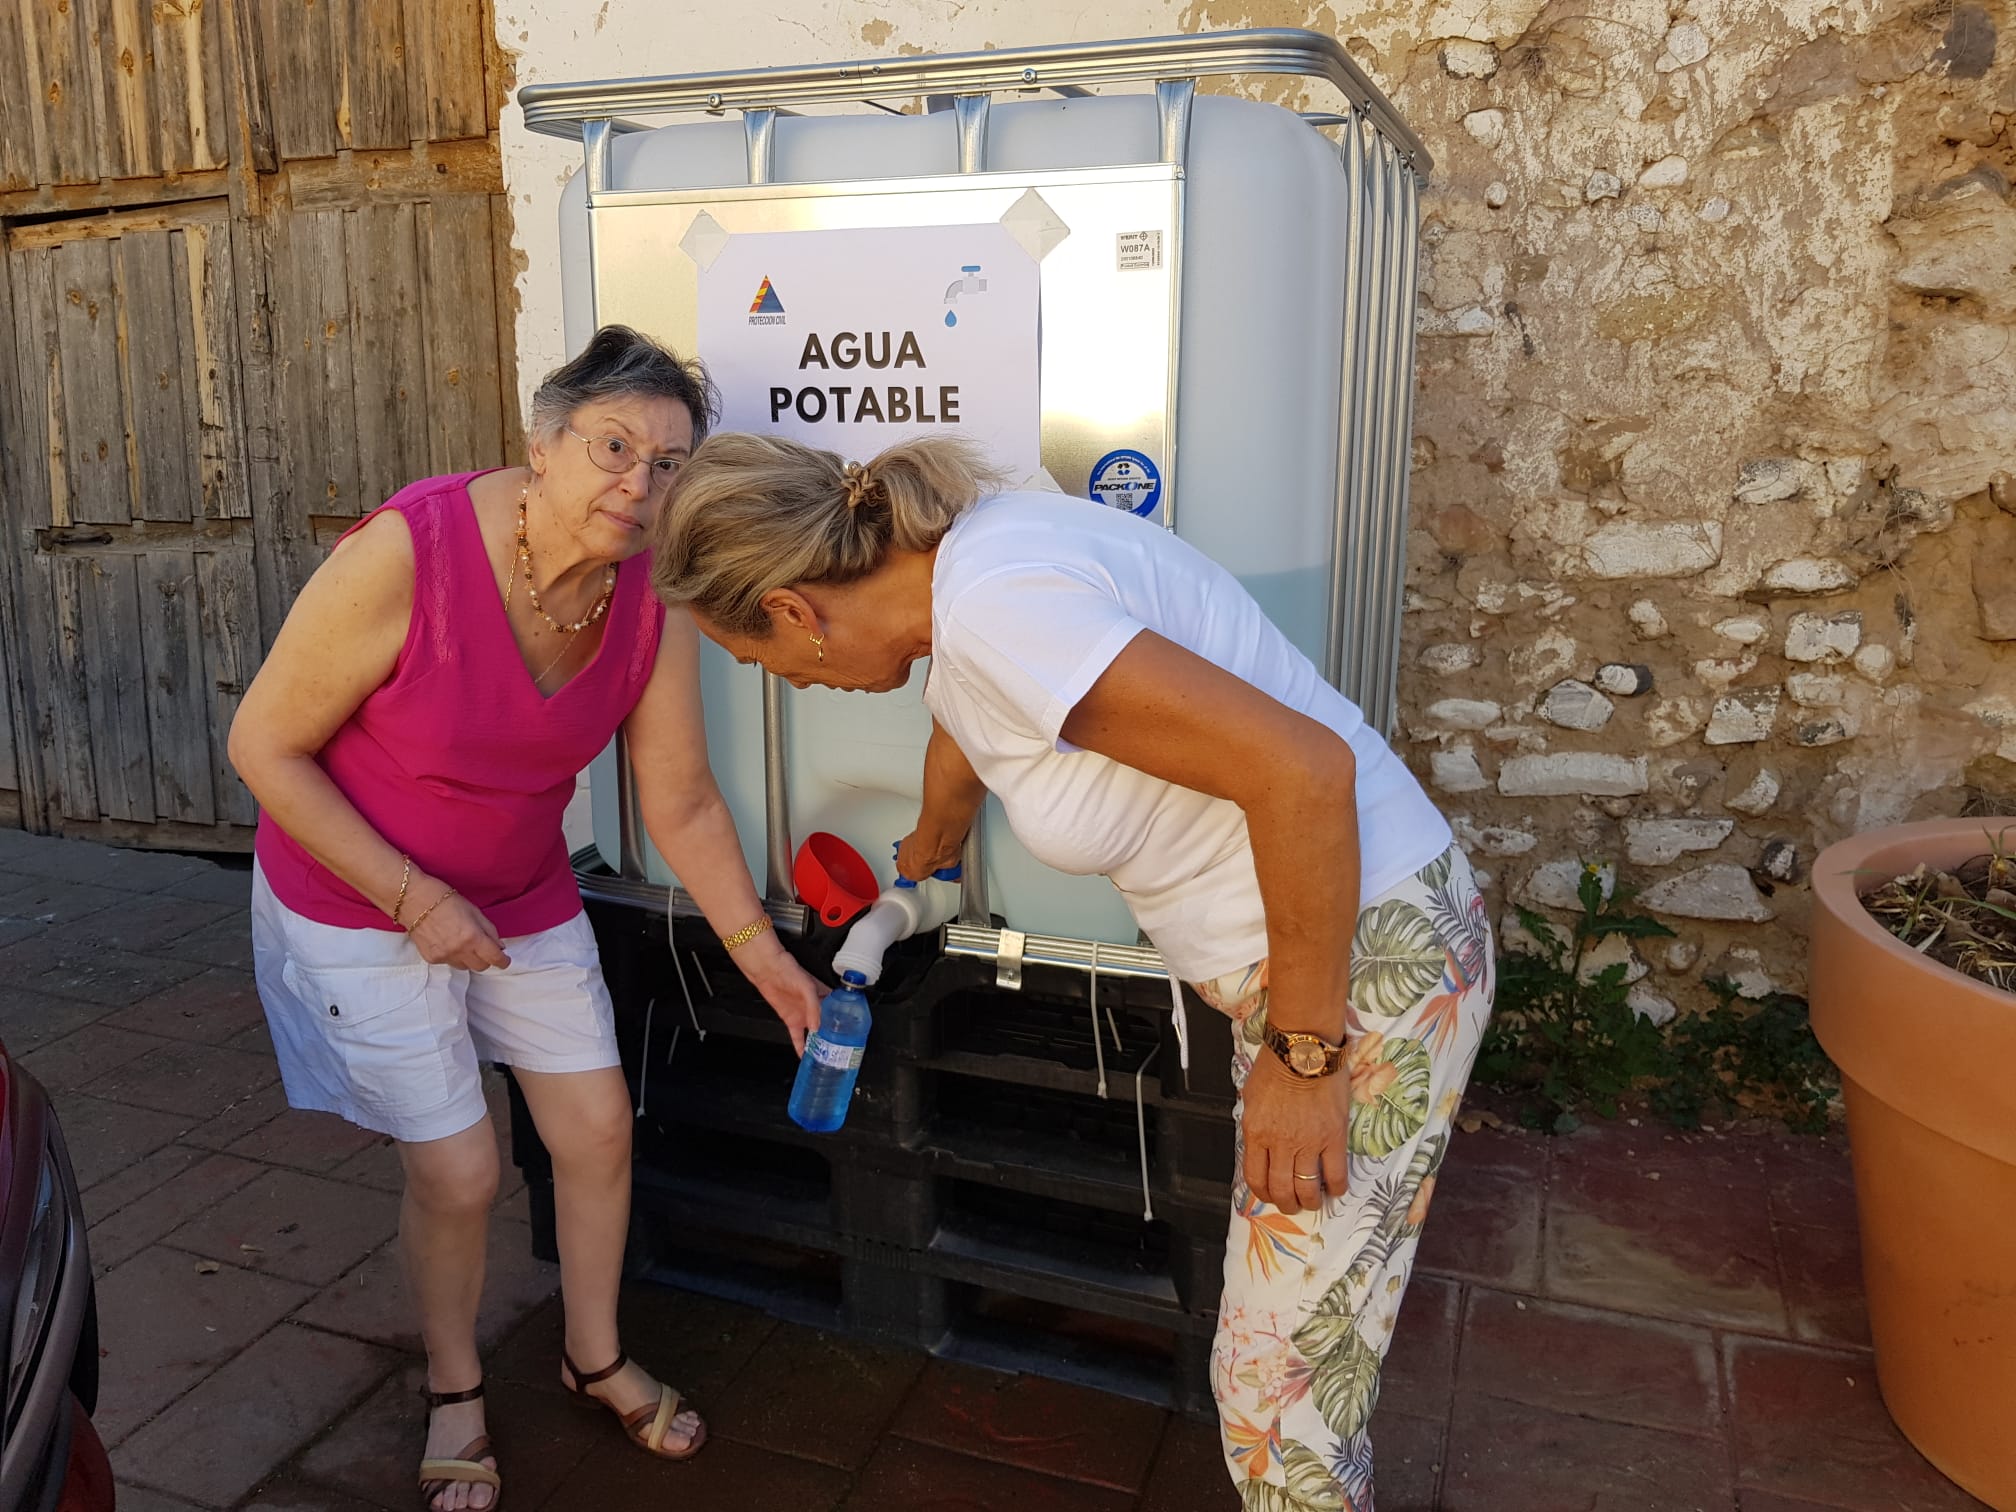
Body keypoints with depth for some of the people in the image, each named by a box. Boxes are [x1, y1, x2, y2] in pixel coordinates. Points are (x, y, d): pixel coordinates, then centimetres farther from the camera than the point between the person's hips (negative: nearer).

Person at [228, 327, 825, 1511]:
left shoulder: (654, 601, -14)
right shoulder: (403, 554, -29)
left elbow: (683, 804, -4)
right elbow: (266, 748, -19)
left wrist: (761, 952, -2)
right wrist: (413, 899, -21)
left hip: (523, 899, 5)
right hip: (362, 903, -4)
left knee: (600, 1130, 9)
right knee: (460, 1173, 0)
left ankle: (597, 1356, 37)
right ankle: (455, 1390, 32)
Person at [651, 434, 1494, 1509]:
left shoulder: (996, 612, -25)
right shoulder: (962, 558, 6)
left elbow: (1305, 770, -30)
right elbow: (963, 733, 29)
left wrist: (1302, 1052, -19)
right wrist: (919, 866, 50)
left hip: (1364, 965, -9)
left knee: (1278, 1398, 4)